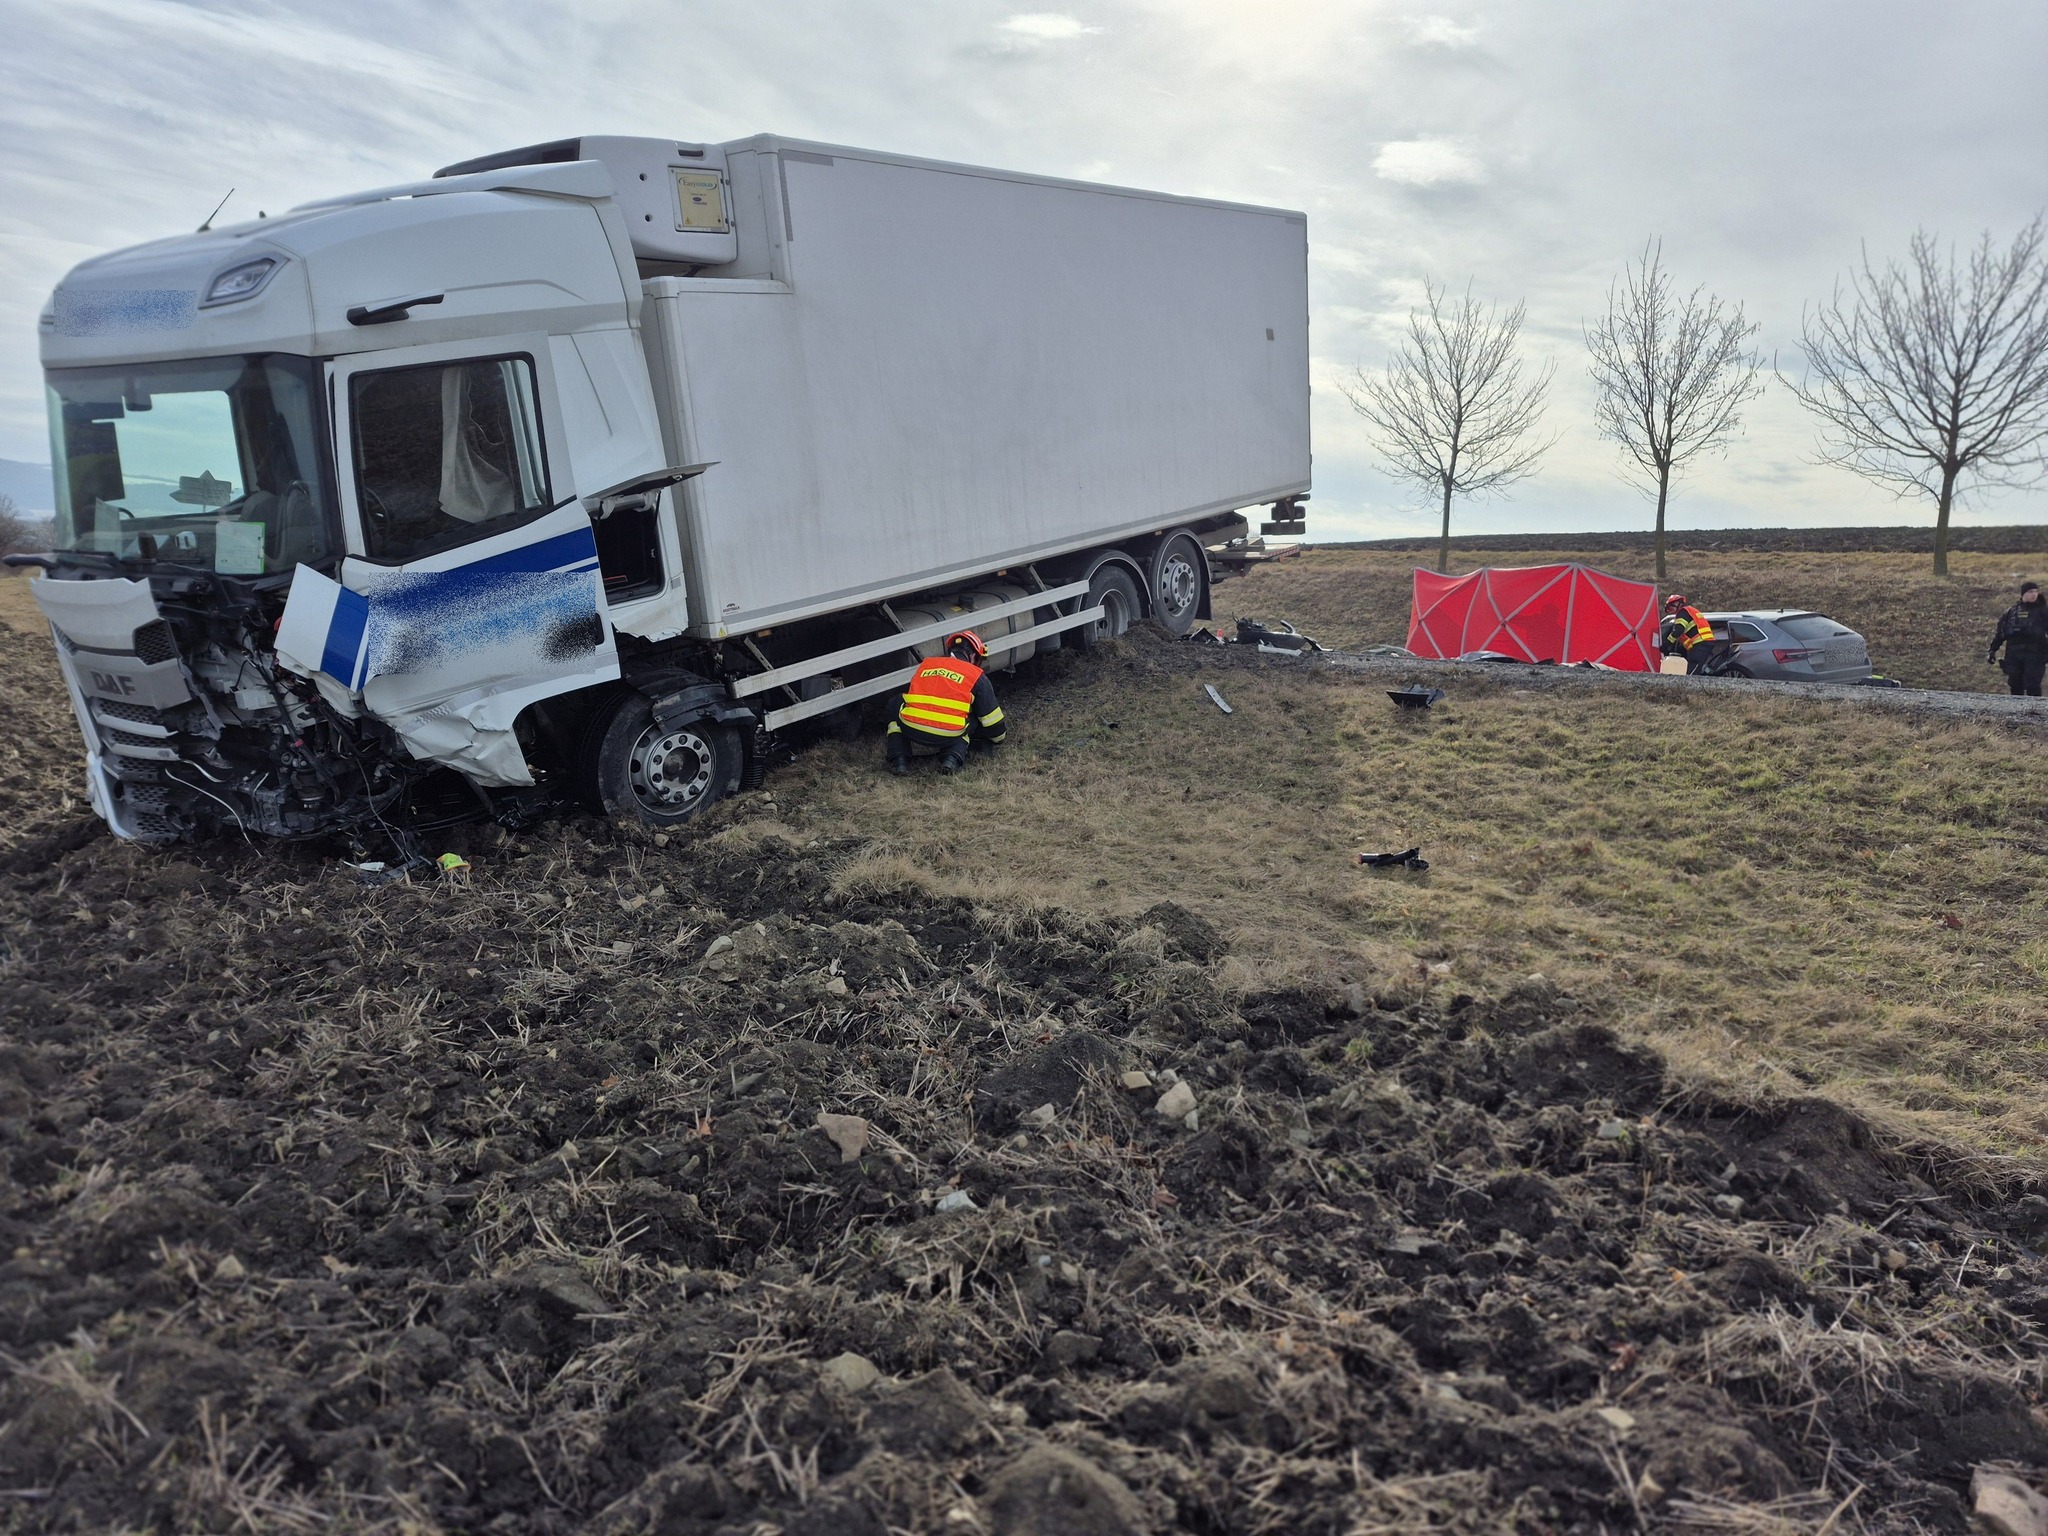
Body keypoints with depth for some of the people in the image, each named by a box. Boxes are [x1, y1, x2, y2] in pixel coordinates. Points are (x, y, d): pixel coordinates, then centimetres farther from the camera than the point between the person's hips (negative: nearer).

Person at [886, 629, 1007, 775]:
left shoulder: (926, 664, 25)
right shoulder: (977, 677, 15)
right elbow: (991, 718, 21)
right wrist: (999, 736, 44)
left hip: (910, 732, 2)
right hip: (947, 739, -2)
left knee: (894, 706, 33)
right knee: (973, 719, 29)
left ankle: (899, 760, 12)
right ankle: (952, 758, 3)